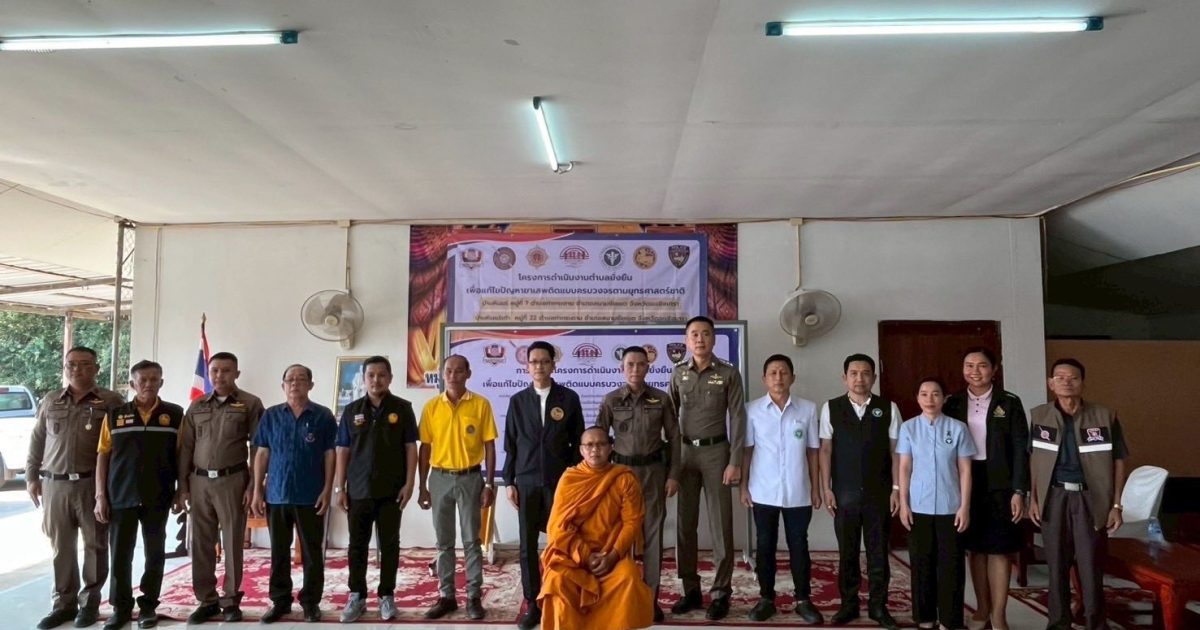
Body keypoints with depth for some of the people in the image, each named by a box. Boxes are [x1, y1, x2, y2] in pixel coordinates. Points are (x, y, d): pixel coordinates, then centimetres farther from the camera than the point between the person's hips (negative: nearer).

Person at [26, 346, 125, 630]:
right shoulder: (50, 401, 11)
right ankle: (63, 603, 21)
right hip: (55, 484, 3)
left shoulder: (111, 401, -2)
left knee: (95, 545, 4)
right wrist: (31, 476, 12)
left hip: (93, 484, -3)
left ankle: (90, 601, 17)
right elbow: (36, 441, 17)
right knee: (61, 547, 10)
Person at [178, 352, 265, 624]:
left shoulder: (250, 404, -2)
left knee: (232, 543, 4)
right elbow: (186, 447, 11)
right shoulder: (196, 406, 11)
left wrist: (253, 485, -9)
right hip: (199, 481, 4)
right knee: (201, 544, 8)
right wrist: (183, 485, 6)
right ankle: (207, 600, 19)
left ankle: (231, 601, 14)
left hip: (232, 480, -4)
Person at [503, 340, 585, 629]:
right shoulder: (518, 401, 6)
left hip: (560, 481, -1)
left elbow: (577, 441, 4)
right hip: (527, 482, 2)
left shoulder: (569, 398, 1)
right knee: (528, 546, 5)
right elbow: (510, 444, 8)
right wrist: (509, 481, 3)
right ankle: (533, 606, 15)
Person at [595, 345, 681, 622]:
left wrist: (673, 475, -2)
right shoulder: (611, 400, 0)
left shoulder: (661, 399, 0)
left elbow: (674, 437, 3)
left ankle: (651, 596, 14)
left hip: (653, 470, 0)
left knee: (652, 533, 4)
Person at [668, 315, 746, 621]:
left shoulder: (729, 373, -4)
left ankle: (721, 593, 11)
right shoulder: (678, 373, 6)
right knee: (685, 523, 7)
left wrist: (735, 462, -11)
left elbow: (737, 419, -6)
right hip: (685, 451, 3)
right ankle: (691, 590, 18)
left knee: (720, 524, 1)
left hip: (715, 450, -3)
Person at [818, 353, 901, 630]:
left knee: (878, 551, 8)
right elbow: (825, 450, 1)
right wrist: (826, 488, -3)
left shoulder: (888, 408, 2)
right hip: (844, 492, 0)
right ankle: (848, 604, 21)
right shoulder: (830, 408, 0)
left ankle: (878, 605, 21)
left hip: (879, 492, 0)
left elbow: (895, 450, 3)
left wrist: (896, 488, -2)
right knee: (847, 551, 9)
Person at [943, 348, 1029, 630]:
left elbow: (1020, 449, -4)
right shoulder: (953, 403, 4)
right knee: (975, 548, 11)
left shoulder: (1009, 403, -2)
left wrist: (1019, 491, -10)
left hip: (999, 485, -2)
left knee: (999, 549, 1)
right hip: (965, 484, 2)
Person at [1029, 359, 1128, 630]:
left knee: (1091, 567, 2)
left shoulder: (1105, 416, -4)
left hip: (1090, 499, -1)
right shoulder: (1039, 415, 1)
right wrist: (1033, 498, 5)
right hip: (1054, 497, 2)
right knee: (1056, 565, 9)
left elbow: (1118, 461, 0)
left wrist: (1116, 505, -3)